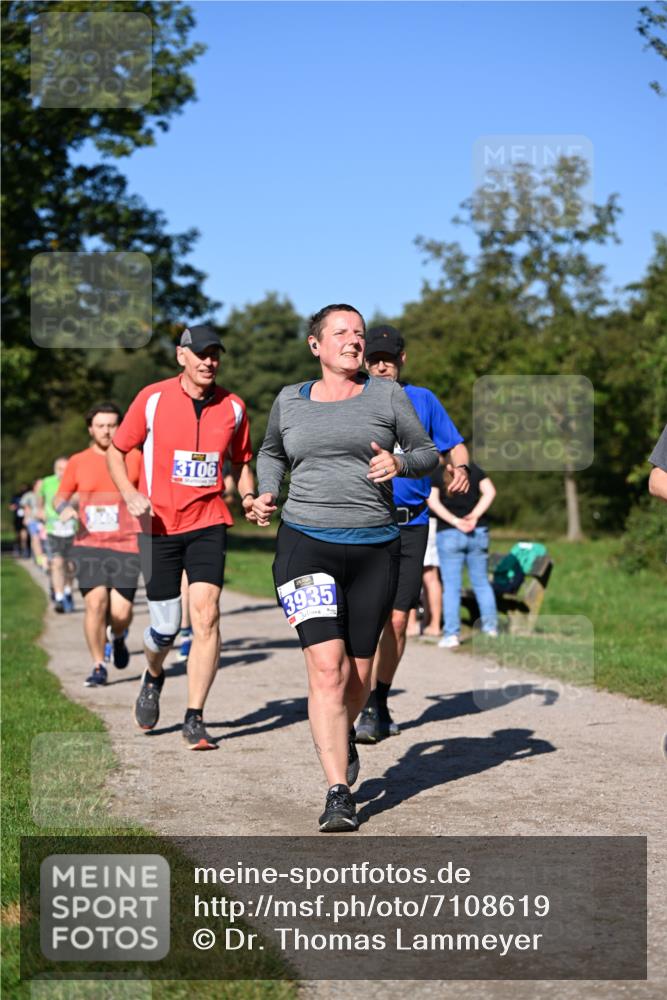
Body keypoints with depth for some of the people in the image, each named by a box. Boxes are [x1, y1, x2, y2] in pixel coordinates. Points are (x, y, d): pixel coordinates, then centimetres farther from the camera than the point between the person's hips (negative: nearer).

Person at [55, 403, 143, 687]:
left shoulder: (134, 458, 5)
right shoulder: (78, 462, 7)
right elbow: (60, 496, 16)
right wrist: (63, 508, -6)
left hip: (126, 546, 0)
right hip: (88, 545, 0)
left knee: (120, 612, -8)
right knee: (95, 601, -17)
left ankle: (117, 637, 30)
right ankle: (98, 667, -2)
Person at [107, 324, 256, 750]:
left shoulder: (233, 407, 4)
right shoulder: (152, 399, -2)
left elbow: (241, 462, 19)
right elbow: (117, 451, 6)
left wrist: (248, 496, -1)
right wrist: (131, 494, -11)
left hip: (208, 523, 1)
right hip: (159, 525, -1)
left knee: (206, 613, -15)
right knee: (166, 626, 2)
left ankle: (195, 720, -8)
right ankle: (154, 677, 39)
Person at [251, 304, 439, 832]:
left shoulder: (387, 395, 6)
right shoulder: (290, 400, 10)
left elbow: (427, 451, 11)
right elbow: (271, 452, 28)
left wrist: (401, 463, -11)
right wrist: (267, 494, 10)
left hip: (374, 549, 1)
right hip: (305, 543, -1)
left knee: (359, 672, 8)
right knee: (326, 666, -16)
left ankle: (343, 737, 42)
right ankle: (338, 793, -13)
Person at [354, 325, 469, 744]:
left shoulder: (423, 400, 12)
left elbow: (455, 445, 14)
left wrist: (461, 467, -7)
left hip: (412, 525, 2)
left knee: (397, 620, 3)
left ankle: (380, 704, 18)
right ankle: (367, 708, -8)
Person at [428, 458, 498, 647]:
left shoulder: (434, 473, 0)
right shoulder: (474, 469, 7)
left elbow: (433, 501, -12)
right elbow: (490, 492, -4)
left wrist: (455, 521, -14)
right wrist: (475, 516, -8)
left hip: (449, 534, -3)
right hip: (478, 532, 3)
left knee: (451, 585, -1)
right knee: (481, 582, 14)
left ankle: (452, 633, -6)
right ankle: (491, 624, 16)